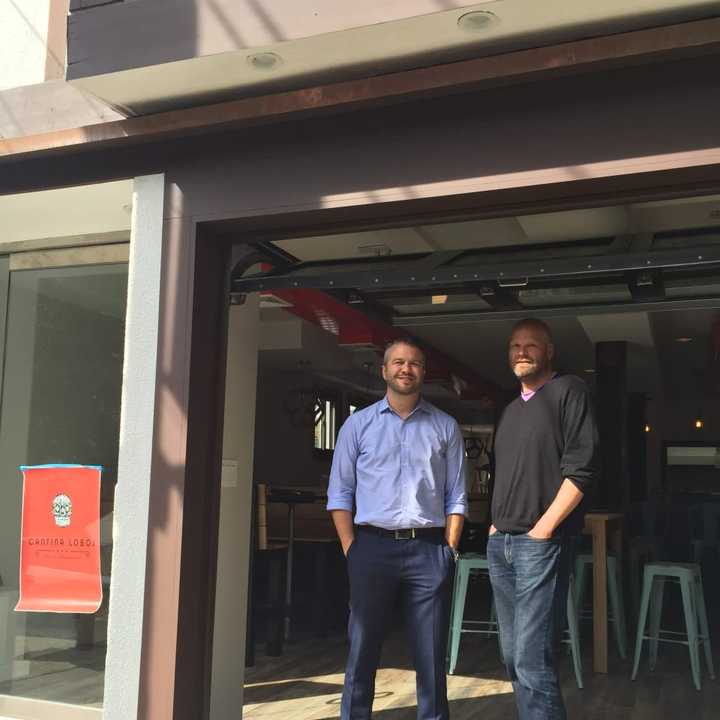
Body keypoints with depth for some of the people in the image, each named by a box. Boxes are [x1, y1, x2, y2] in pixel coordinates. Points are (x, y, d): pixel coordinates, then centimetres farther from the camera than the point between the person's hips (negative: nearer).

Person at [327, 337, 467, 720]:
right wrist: (351, 549, -3)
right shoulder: (359, 424, 7)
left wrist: (449, 549, -1)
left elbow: (456, 497, 8)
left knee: (431, 654, 6)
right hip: (373, 546, 0)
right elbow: (340, 492, 5)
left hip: (429, 549, 1)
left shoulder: (445, 427, 9)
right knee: (362, 649, 5)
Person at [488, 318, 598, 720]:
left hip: (541, 543, -8)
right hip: (499, 543, 8)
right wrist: (498, 523, 12)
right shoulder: (511, 410, 20)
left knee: (533, 663, -12)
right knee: (514, 658, 12)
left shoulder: (569, 391, -4)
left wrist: (543, 529, -15)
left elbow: (582, 468, -12)